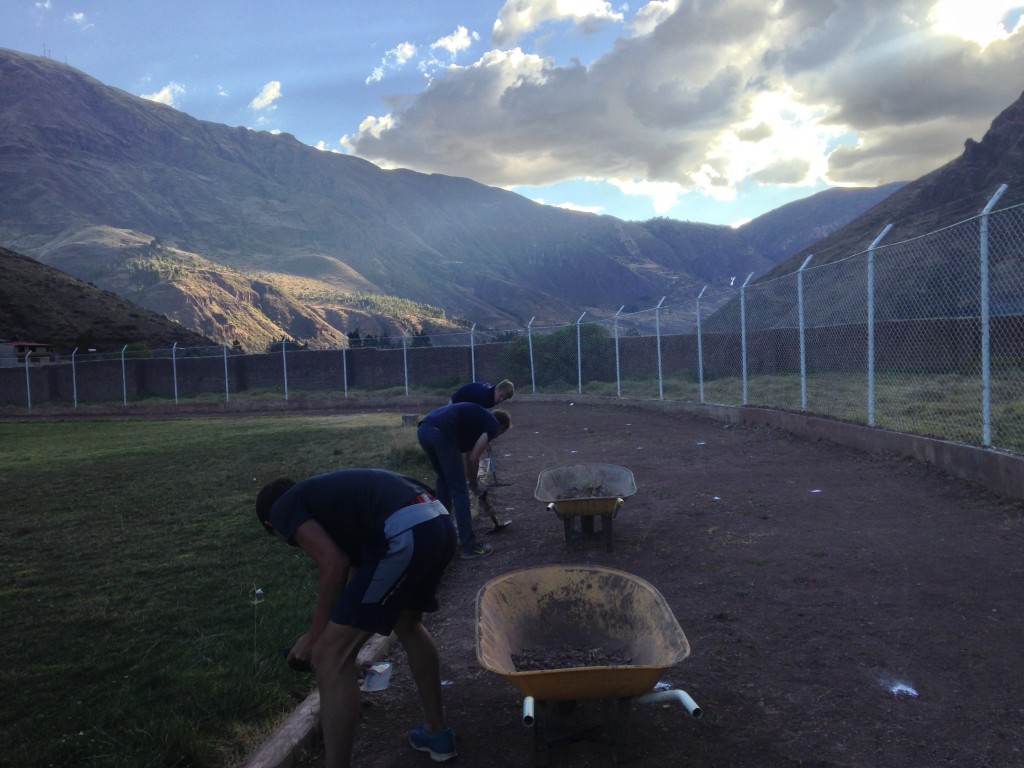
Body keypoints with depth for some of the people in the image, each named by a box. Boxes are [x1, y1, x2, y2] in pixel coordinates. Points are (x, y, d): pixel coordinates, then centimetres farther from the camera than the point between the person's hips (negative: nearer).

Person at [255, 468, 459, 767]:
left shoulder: (283, 508, 13)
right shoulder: (322, 492, 35)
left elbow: (334, 564, -1)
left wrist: (315, 635, 11)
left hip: (405, 535, -10)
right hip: (440, 523, 10)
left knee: (330, 656, 2)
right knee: (408, 624, 35)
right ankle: (437, 732, 46)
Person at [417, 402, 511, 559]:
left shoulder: (478, 417, 36)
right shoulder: (492, 425, 14)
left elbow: (466, 455, 42)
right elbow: (473, 458, 4)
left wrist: (470, 482, 50)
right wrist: (475, 484, 21)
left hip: (423, 429, 8)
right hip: (441, 432, -8)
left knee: (443, 481, 27)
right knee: (459, 489, 3)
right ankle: (468, 546, 8)